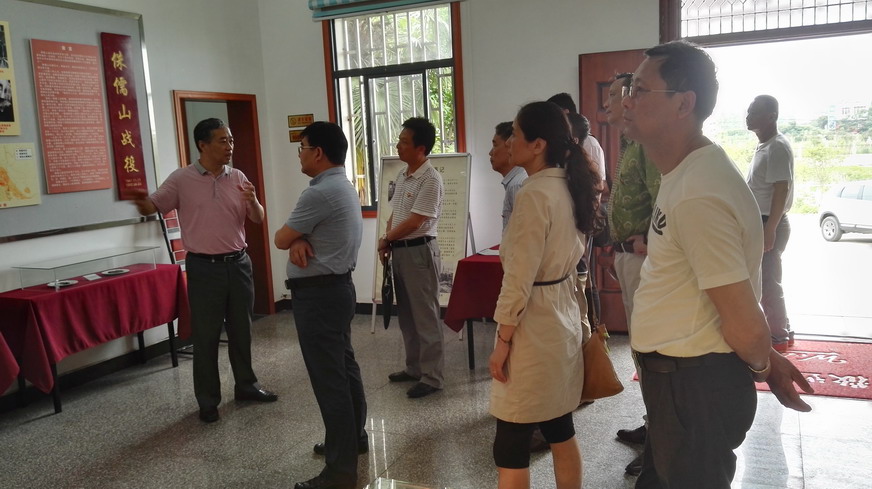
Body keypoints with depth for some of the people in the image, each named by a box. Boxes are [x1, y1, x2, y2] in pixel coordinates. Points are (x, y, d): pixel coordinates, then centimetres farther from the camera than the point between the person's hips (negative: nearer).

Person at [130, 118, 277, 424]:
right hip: (204, 267, -3)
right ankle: (208, 401, 15)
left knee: (241, 330, 15)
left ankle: (246, 386, 31)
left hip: (238, 263, 4)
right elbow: (153, 206, -4)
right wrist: (141, 202, -28)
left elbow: (258, 219, 5)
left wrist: (253, 201, -17)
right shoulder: (181, 179, -4)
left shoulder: (238, 178, 5)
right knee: (205, 335, 3)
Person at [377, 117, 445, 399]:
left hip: (419, 251, -9)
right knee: (406, 314, 16)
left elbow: (414, 222, -20)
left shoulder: (431, 179, -16)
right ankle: (414, 368, 29)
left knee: (425, 315, -2)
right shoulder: (402, 175, 12)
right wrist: (387, 243, 1)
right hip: (399, 250, 9)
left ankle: (432, 377, 8)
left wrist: (385, 239, -7)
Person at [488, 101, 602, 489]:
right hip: (562, 315, 10)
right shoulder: (569, 187, 8)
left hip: (533, 323, -10)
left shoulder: (534, 195, -20)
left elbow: (519, 278, -21)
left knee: (511, 446, 2)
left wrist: (502, 340, -14)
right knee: (560, 431, 19)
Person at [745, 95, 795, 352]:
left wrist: (770, 229, -24)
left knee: (767, 282, -4)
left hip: (769, 224, -10)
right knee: (762, 281, 16)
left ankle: (778, 336, 7)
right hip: (759, 223, 10)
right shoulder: (764, 147, 15)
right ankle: (781, 330, 27)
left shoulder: (778, 147, -15)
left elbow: (781, 190, -21)